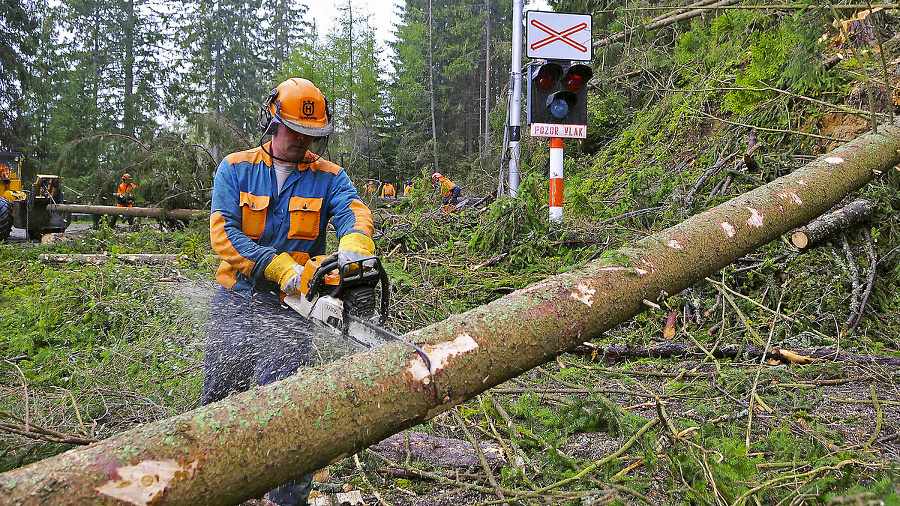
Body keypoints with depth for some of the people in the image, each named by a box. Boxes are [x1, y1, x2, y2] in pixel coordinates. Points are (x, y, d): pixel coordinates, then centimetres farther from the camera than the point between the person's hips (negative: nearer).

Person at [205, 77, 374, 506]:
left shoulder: (329, 177, 2)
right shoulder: (235, 169, 1)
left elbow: (354, 212, -17)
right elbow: (223, 233, -11)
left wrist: (353, 246, -42)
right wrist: (280, 266, -23)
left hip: (291, 307, -1)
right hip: (236, 299, 2)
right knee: (220, 398, 12)